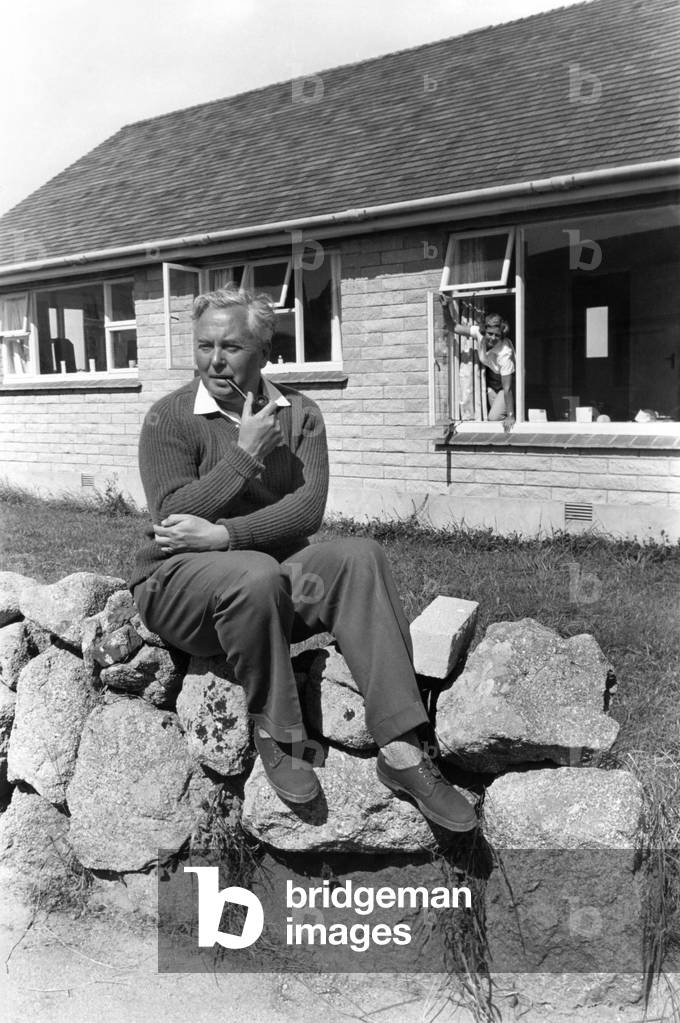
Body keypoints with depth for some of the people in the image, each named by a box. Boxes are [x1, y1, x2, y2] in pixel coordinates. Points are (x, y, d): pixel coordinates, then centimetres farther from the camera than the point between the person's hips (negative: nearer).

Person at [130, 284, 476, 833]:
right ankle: (275, 733, -15)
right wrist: (245, 454, -16)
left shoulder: (299, 413, 7)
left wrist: (224, 533, -20)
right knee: (256, 575, -37)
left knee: (361, 556, -24)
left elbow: (308, 509, -7)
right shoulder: (170, 417, -1)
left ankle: (403, 750, -28)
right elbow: (172, 519, -13)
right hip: (178, 582, -3)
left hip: (277, 571, 4)